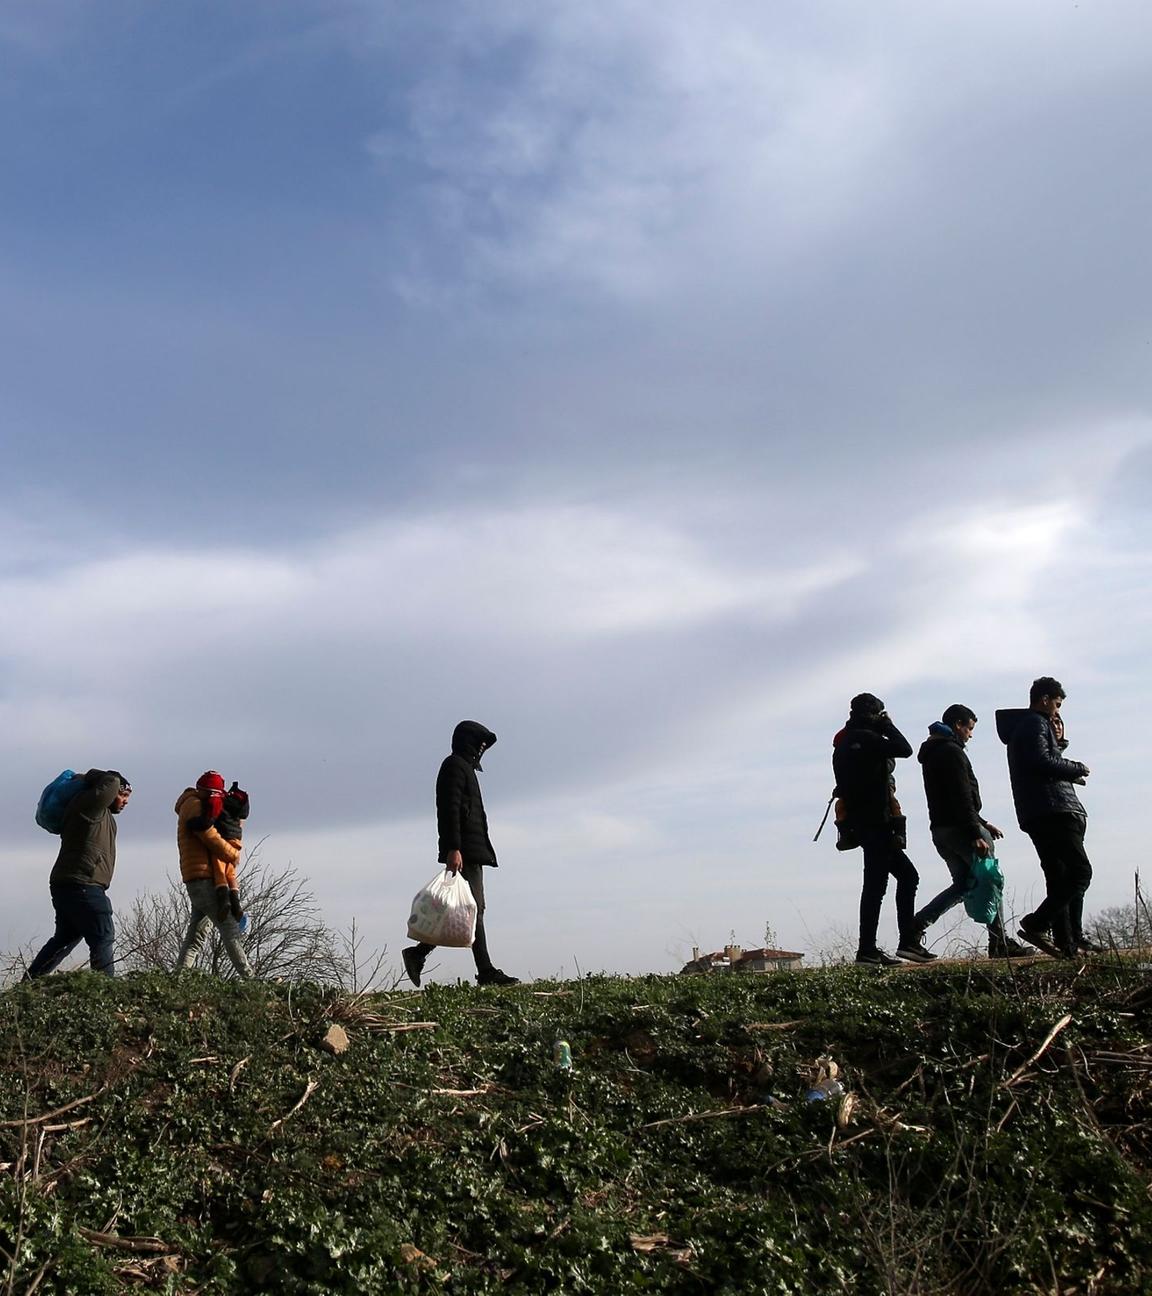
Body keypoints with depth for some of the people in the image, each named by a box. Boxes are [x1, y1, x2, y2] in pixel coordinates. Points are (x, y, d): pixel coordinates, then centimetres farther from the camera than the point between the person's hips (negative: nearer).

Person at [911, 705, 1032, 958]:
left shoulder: (931, 753, 21)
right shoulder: (952, 751, -10)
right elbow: (962, 797, -19)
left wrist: (982, 823, 22)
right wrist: (976, 834, -22)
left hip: (940, 830, 9)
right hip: (959, 828, -9)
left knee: (963, 883, 12)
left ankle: (917, 924, 0)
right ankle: (1000, 942, -1)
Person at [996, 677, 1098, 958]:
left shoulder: (1022, 727, 27)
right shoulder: (1035, 724, -5)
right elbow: (1043, 763, -19)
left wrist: (1058, 742, 17)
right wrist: (1077, 768, -6)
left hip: (1038, 816, 11)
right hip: (1051, 811, -11)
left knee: (1059, 878, 8)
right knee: (1080, 871, -15)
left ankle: (1067, 944, 6)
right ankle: (1036, 923, -22)